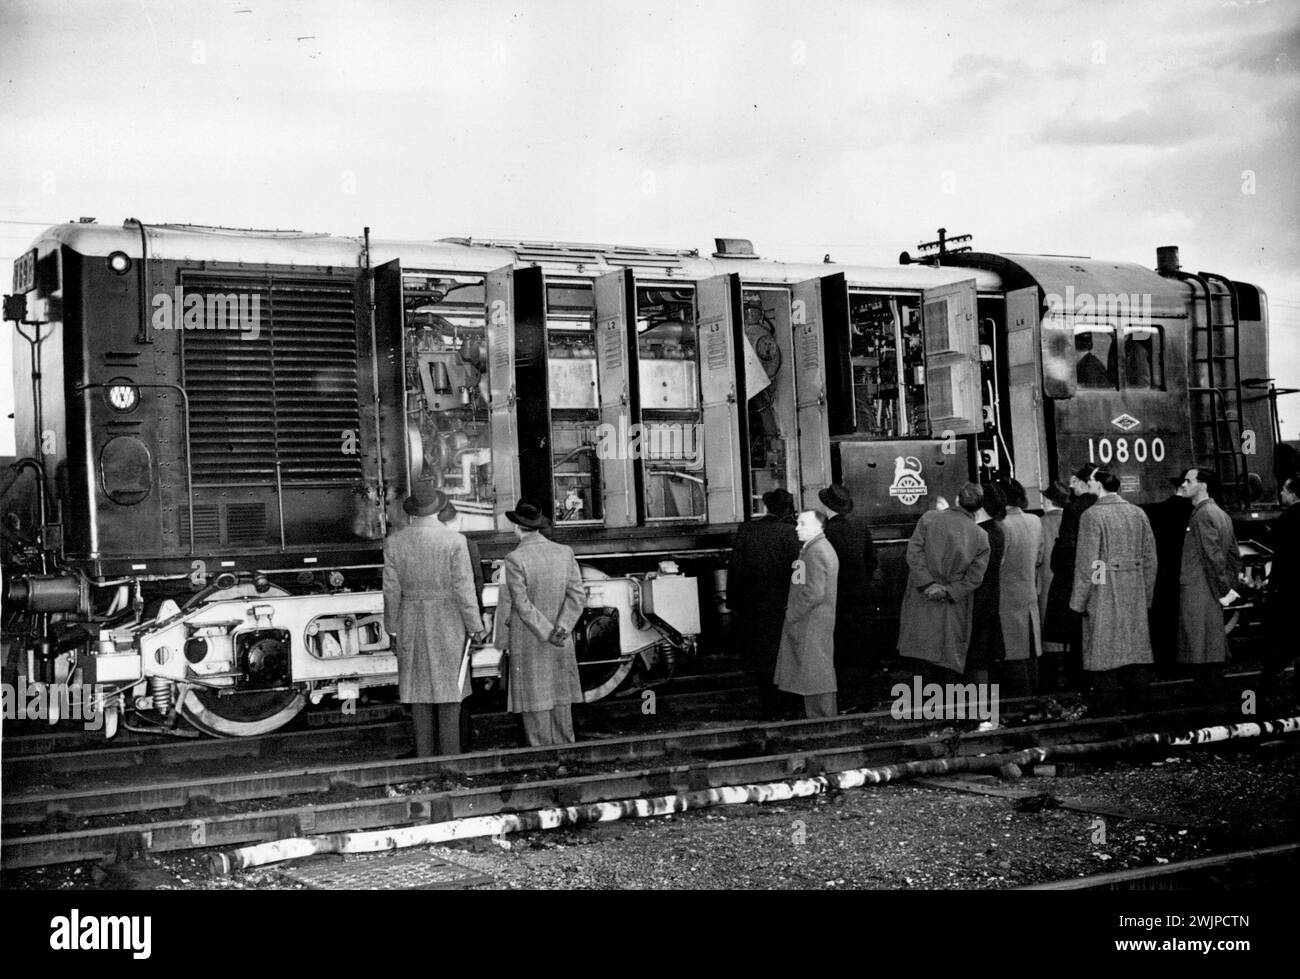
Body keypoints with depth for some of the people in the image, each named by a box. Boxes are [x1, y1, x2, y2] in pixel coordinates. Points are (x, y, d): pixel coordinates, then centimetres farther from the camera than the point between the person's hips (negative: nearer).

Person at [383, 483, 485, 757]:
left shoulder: (394, 542, -3)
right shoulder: (454, 541, -13)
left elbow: (391, 590, 0)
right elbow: (463, 589, -12)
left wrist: (393, 630, 10)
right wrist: (475, 626, -1)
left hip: (411, 624, 3)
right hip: (448, 622, -3)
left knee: (419, 693, 10)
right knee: (450, 690, 6)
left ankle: (425, 757, 14)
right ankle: (450, 755, 9)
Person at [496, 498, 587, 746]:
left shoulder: (514, 559, -16)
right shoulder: (565, 553, -1)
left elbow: (521, 604, -17)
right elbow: (578, 595, -5)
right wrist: (562, 626, -11)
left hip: (528, 642, -5)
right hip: (562, 643, 5)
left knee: (535, 699, 4)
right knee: (560, 697, 14)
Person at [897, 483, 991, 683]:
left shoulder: (929, 518, -1)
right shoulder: (981, 536, 1)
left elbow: (914, 553, -9)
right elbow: (975, 576, -4)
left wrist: (928, 584, -10)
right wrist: (949, 591, -5)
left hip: (922, 605, -1)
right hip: (953, 613, 1)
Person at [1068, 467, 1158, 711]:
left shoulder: (1092, 515, -9)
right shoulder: (1138, 514, 8)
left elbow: (1086, 563, -12)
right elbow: (1150, 559, 11)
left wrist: (1078, 601, -6)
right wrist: (1146, 596, 17)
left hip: (1103, 596, -5)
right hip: (1136, 597, 6)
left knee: (1105, 655, -1)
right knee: (1136, 651, 10)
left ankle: (1109, 708, -1)